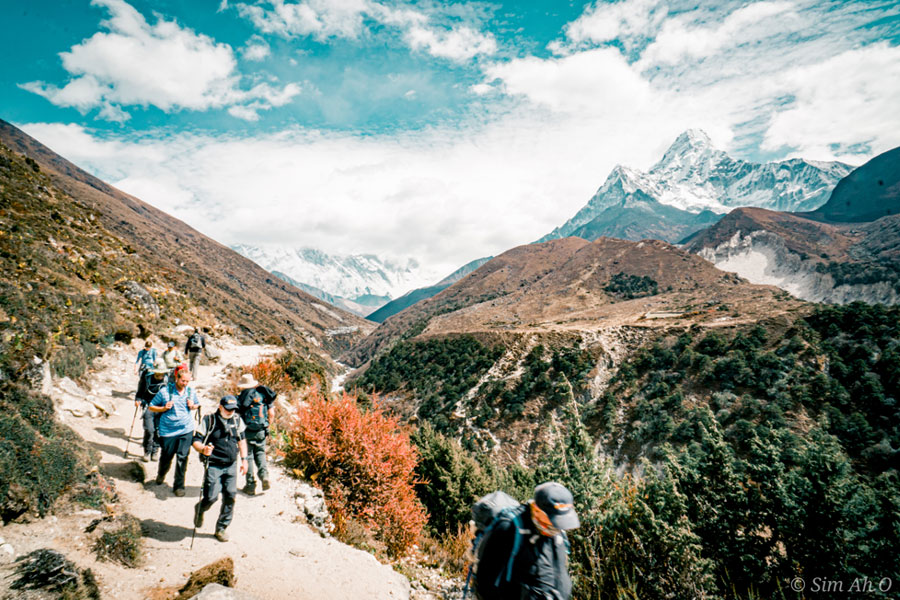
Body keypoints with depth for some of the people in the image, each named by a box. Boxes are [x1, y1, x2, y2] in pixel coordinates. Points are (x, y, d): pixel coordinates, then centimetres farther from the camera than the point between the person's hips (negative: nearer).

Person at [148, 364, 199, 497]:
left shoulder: (191, 392, 2)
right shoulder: (165, 391, -7)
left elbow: (197, 405, 20)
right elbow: (151, 407, 2)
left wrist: (192, 406, -4)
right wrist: (164, 408, -16)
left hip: (186, 430, 1)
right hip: (167, 430, -1)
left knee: (182, 458, -2)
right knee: (166, 456, 14)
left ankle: (179, 485, 11)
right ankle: (161, 475, 47)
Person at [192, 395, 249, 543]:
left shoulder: (237, 420, 5)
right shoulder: (209, 421, -7)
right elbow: (196, 441, -8)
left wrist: (243, 459, 13)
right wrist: (203, 449, -29)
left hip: (232, 465, 4)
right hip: (213, 465, -4)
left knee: (230, 496, 3)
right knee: (211, 497, -9)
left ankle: (221, 528, 20)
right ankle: (199, 509, 29)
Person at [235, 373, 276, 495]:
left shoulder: (241, 398, -8)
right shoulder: (264, 395, 3)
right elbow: (271, 414, 3)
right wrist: (266, 426, 17)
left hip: (247, 432, -3)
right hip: (261, 432, 3)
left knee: (248, 456, 8)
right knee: (260, 453, 20)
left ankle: (251, 485, 10)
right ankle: (264, 475, -2)